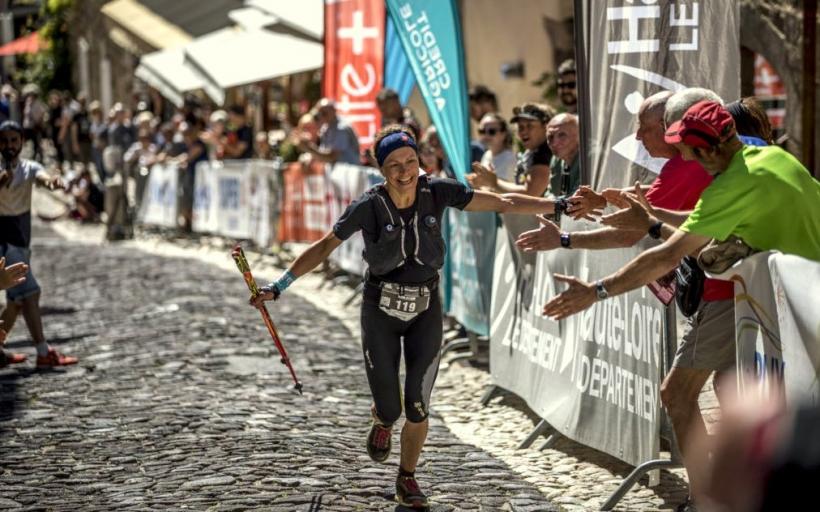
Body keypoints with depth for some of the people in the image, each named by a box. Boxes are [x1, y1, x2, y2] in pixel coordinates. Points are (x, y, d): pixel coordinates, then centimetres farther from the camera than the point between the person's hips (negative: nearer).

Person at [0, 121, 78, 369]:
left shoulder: (29, 168, 3)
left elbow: (41, 176, -20)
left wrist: (51, 179, -45)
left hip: (21, 240, 6)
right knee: (29, 293, -15)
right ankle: (44, 353, -18)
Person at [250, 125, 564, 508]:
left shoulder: (438, 193, -12)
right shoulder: (368, 207, -16)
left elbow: (502, 203, -10)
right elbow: (323, 248, -5)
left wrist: (561, 205, -13)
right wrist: (278, 286, -8)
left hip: (425, 310, 1)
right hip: (380, 311, -1)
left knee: (418, 408, -3)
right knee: (390, 409, -2)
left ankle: (407, 479, 23)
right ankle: (382, 422, 39)